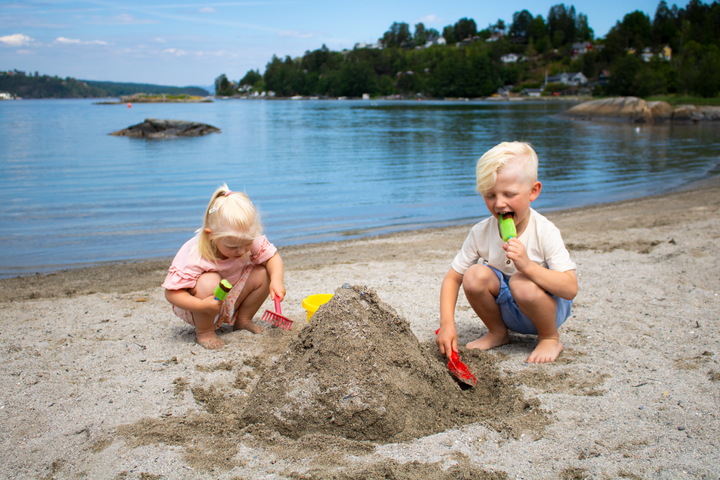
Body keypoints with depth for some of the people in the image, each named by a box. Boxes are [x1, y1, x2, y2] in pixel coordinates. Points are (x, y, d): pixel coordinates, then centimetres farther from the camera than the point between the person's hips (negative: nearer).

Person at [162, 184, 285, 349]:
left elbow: (272, 257, -10)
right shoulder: (194, 258, -34)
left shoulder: (251, 240, -21)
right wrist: (202, 305, -45)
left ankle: (243, 320, 6)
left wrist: (276, 280, -30)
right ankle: (204, 332, -14)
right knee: (209, 281, -37)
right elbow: (172, 292, -31)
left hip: (229, 302, 5)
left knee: (263, 273, -15)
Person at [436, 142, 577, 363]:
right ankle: (497, 332, 3)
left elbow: (570, 289, -29)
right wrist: (447, 324, -23)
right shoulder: (481, 233, -13)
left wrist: (527, 265, -44)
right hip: (506, 309, 3)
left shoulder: (545, 232, -22)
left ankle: (550, 338, -5)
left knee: (522, 284, -34)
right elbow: (452, 279, -8)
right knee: (475, 276, -24)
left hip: (548, 307, -3)